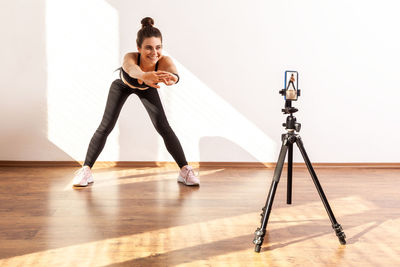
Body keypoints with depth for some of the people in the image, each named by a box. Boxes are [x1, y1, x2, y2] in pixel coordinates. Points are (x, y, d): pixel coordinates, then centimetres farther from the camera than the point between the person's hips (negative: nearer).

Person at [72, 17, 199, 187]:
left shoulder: (164, 61, -40)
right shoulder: (130, 58, -45)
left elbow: (174, 74, -61)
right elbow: (133, 70, -68)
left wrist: (172, 78, -86)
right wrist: (144, 76, -91)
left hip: (146, 88, 1)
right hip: (123, 86, -1)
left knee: (163, 126, -11)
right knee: (105, 127, -6)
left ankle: (185, 170, -1)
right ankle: (86, 170, 6)